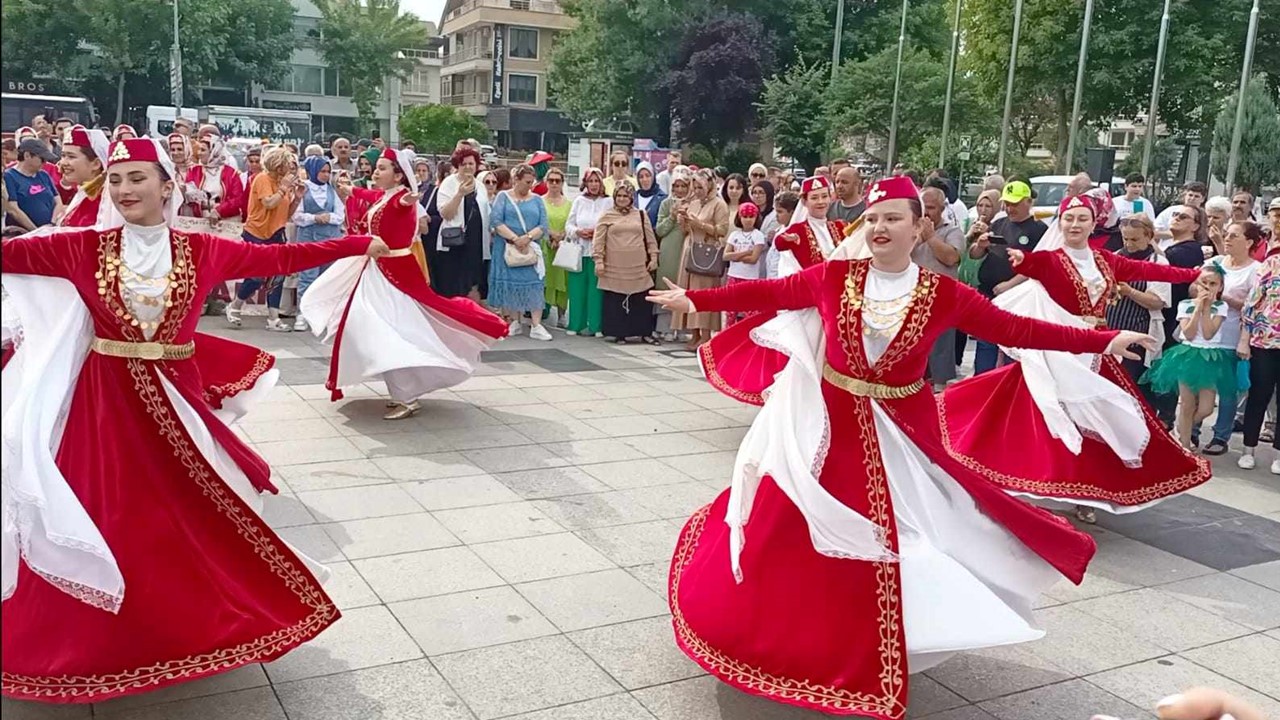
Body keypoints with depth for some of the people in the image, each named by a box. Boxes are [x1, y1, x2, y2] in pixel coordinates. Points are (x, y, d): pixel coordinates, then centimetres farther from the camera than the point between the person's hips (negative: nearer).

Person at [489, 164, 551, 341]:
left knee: (533, 284, -6)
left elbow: (544, 226, 2)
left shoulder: (536, 200, 12)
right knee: (510, 283, 1)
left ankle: (536, 326, -6)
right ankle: (514, 322, 11)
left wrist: (528, 237, -16)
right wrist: (514, 239, -17)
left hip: (531, 250, 1)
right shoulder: (503, 197, 6)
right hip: (507, 249, -1)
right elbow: (496, 221, -7)